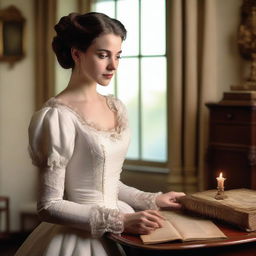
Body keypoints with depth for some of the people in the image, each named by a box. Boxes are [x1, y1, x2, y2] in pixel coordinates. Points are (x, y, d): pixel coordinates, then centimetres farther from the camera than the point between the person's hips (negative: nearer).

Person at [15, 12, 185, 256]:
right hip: (80, 235, -6)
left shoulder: (116, 107, 5)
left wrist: (152, 200, 5)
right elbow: (49, 207, -17)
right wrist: (119, 221, -22)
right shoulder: (58, 117, -17)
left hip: (120, 230, 7)